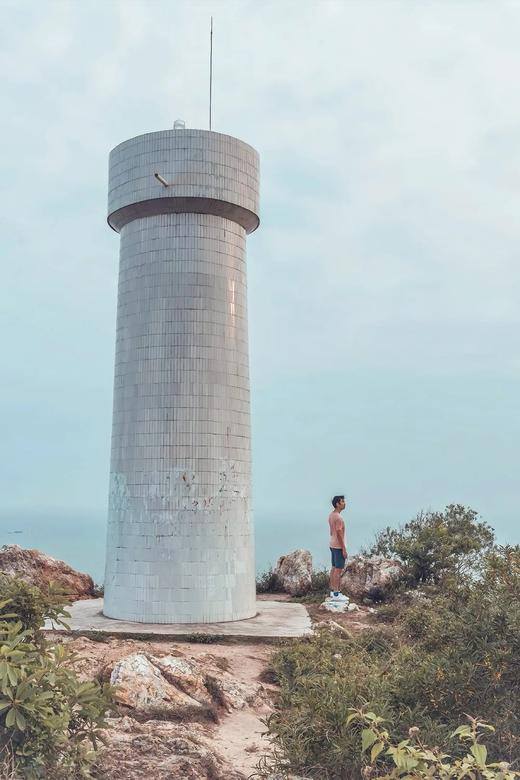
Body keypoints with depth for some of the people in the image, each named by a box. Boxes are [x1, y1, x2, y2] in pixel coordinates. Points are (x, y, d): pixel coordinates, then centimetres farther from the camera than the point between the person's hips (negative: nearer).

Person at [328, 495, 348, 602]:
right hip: (338, 546, -10)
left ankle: (333, 590, 22)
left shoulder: (331, 515, 9)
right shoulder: (338, 517, -21)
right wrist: (344, 549, -19)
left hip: (332, 545, 10)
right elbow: (339, 534, -22)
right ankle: (336, 594, -2)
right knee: (338, 570, -5)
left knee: (334, 568, 15)